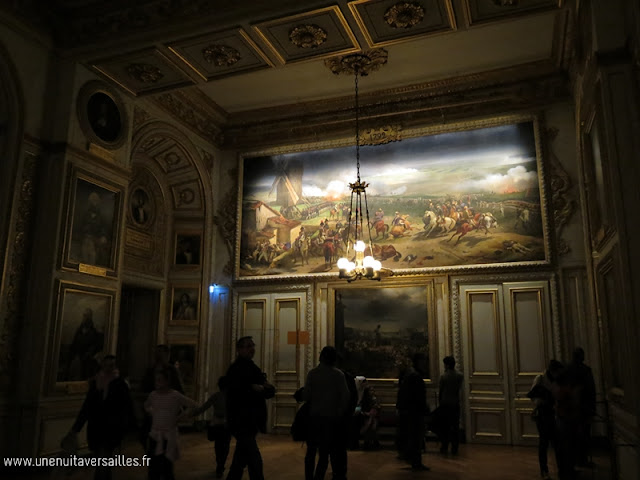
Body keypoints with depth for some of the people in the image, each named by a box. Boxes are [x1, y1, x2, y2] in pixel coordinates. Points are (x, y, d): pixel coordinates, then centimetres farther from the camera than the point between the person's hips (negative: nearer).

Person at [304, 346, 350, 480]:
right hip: (331, 417, -2)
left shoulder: (312, 373, -3)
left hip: (315, 416, 2)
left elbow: (306, 396, -7)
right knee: (325, 451, 5)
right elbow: (345, 396, -9)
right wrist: (340, 413, 5)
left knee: (311, 449, 14)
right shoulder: (338, 375, -6)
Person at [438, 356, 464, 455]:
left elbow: (440, 391, -2)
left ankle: (444, 447, 10)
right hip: (455, 404, 2)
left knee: (444, 427, 6)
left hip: (445, 404, -2)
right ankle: (454, 448, 7)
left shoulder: (443, 376, -9)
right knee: (455, 426, 6)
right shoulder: (459, 376, -3)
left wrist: (439, 402, 9)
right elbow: (459, 388, 3)